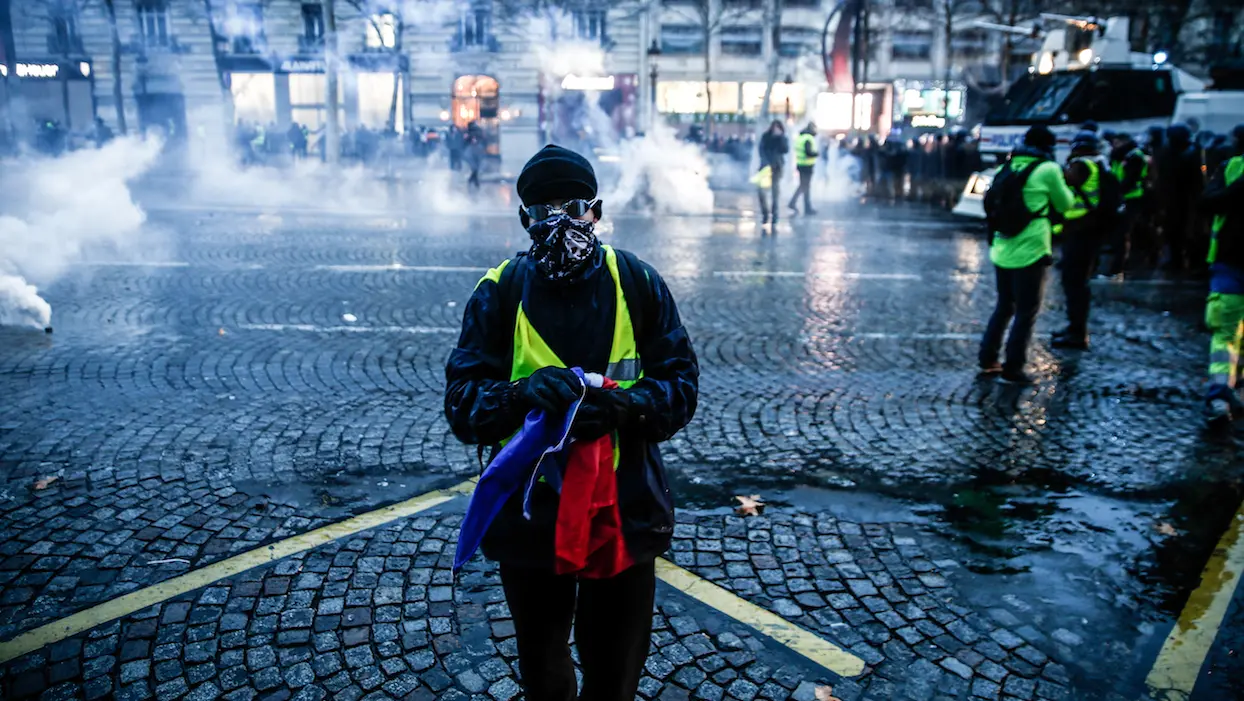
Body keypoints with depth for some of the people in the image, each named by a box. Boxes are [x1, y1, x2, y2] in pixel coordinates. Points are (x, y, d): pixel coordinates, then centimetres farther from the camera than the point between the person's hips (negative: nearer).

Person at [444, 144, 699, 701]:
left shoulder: (636, 283, -3)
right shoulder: (499, 291, -4)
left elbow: (681, 382, -5)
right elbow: (462, 401, -8)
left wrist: (622, 405, -25)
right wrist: (523, 394, -29)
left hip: (625, 510, 0)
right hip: (529, 513, 1)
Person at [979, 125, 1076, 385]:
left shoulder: (1010, 166, 9)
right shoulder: (1048, 169, -9)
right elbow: (1065, 204, 2)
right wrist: (1064, 185, 19)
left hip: (1002, 250, 6)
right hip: (1030, 251, -6)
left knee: (1004, 306, 19)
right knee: (1026, 313, 2)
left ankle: (988, 360, 22)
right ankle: (1012, 370, 4)